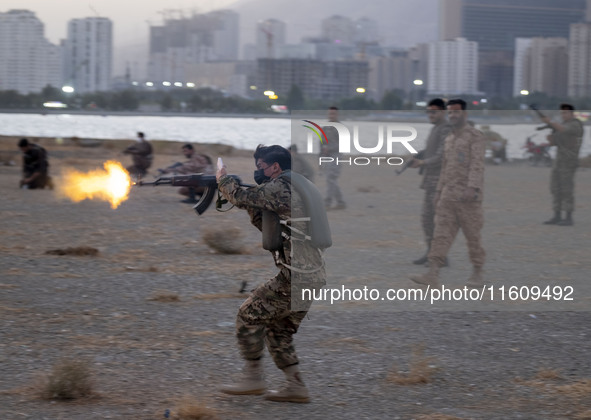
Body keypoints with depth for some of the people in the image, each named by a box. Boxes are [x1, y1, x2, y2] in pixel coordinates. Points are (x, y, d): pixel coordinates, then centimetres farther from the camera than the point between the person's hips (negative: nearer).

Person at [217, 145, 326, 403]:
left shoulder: (280, 187, -10)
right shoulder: (297, 186, 21)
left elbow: (241, 198, -10)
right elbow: (267, 225, 27)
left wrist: (223, 180, 8)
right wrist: (251, 205, 17)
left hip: (296, 278, -10)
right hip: (313, 276, 10)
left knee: (249, 314, 0)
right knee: (278, 329, 17)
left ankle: (253, 379, 4)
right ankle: (296, 387, 15)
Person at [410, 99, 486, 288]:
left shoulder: (475, 137, -6)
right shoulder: (449, 139, 19)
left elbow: (477, 165, -17)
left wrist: (473, 188, -29)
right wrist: (439, 191, 19)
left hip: (468, 196, -7)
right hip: (448, 195, 7)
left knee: (473, 235, 1)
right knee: (441, 234, -4)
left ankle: (477, 274, 13)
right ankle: (432, 275, -11)